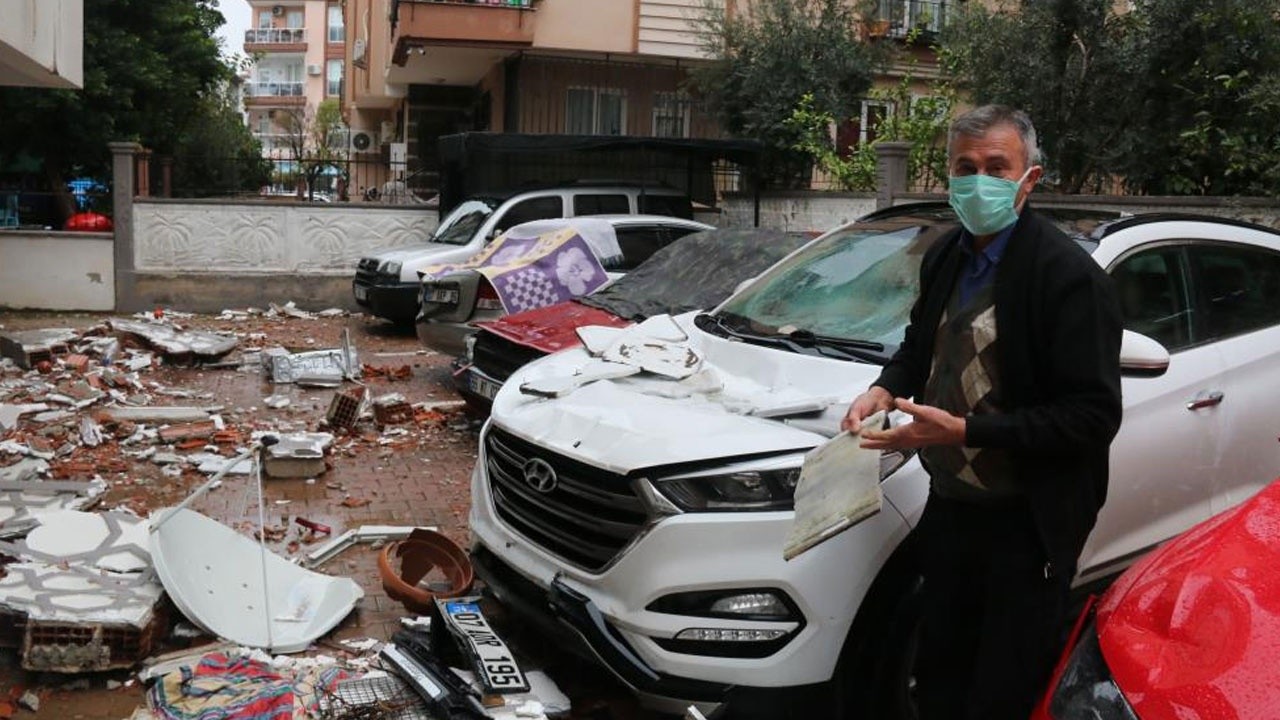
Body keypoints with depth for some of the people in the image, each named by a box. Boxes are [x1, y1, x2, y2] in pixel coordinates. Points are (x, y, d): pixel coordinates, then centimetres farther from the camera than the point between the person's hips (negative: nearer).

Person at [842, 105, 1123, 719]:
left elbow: (1094, 414, -24)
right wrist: (885, 389, -3)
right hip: (950, 507, 7)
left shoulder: (1067, 273, -19)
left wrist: (965, 430, -28)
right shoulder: (945, 258, 4)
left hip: (1027, 526, -7)